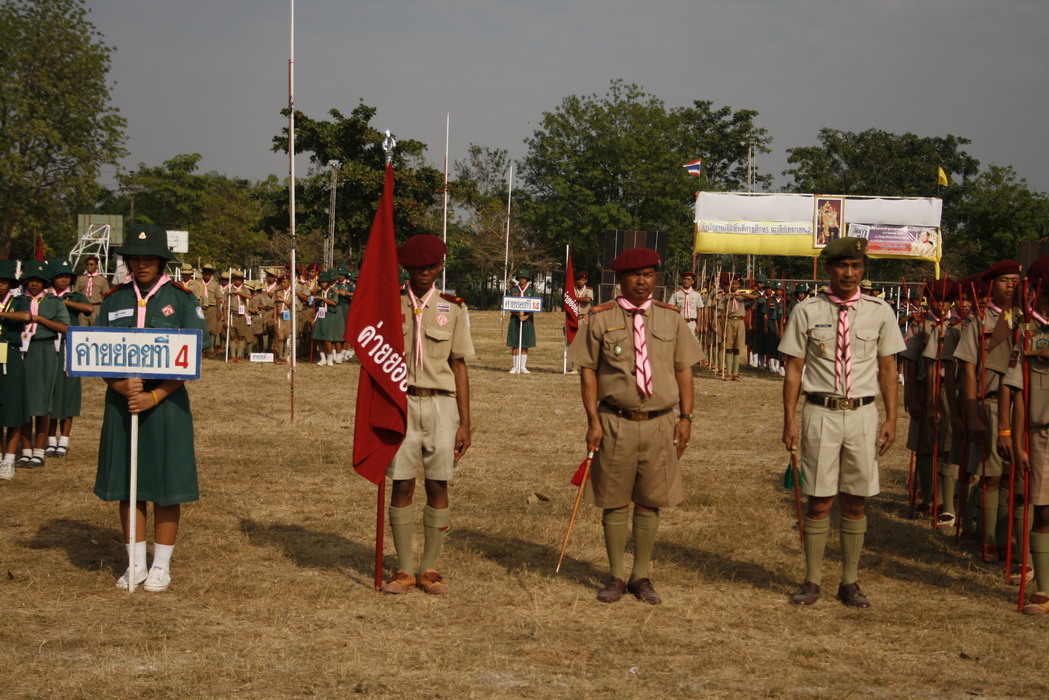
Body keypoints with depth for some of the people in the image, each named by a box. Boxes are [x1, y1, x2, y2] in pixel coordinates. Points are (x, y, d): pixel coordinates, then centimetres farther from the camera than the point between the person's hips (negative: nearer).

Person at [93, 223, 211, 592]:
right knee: (126, 485, 7)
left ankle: (161, 566, 13)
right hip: (121, 405, 3)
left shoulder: (181, 299, -2)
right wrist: (121, 386, -13)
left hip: (166, 405, -3)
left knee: (166, 486, 2)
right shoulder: (114, 300, 7)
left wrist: (154, 397, -16)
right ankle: (135, 563, 19)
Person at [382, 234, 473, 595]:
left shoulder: (452, 309, 6)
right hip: (401, 402, 0)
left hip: (441, 404, 1)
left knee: (438, 485, 0)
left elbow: (459, 367, 7)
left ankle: (429, 568, 10)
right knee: (402, 484, -2)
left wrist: (465, 423, 3)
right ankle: (403, 569, 7)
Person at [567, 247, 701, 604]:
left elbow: (684, 370, 9)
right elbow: (588, 371, 0)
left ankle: (641, 577, 17)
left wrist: (686, 417, 1)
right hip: (616, 423, -2)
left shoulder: (671, 318, 8)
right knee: (614, 502, 5)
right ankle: (616, 576, 16)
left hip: (660, 424, 2)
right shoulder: (601, 319, 1)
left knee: (650, 503, 7)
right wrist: (593, 420, -7)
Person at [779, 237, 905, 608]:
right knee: (819, 502, 3)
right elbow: (794, 368, 2)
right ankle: (812, 582, 14)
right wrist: (790, 420, -4)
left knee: (855, 503, 7)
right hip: (820, 413, -1)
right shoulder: (806, 311, 0)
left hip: (863, 414, 1)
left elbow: (888, 368, 7)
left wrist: (891, 419, 2)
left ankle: (850, 583, 18)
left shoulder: (879, 312, 4)